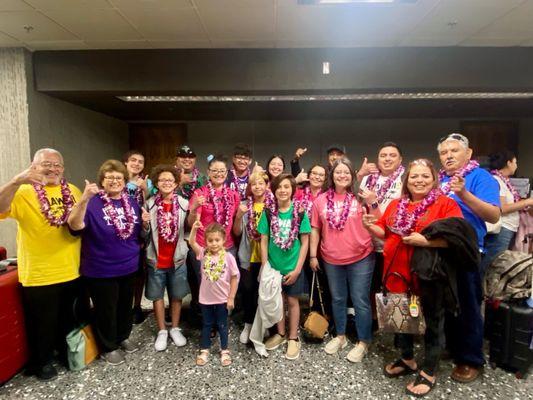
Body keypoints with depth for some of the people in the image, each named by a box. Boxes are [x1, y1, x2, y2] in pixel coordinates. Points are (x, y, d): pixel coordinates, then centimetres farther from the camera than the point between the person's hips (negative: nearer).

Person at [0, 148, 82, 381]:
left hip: (72, 271, 5)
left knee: (69, 319, 23)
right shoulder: (24, 192, -10)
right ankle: (42, 362, 38)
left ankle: (68, 353, 46)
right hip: (39, 275, -4)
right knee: (43, 323, 14)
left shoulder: (73, 191, 5)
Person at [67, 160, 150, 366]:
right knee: (106, 309, 10)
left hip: (129, 266, 6)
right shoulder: (93, 202, -14)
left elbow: (139, 233, 14)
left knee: (125, 305, 21)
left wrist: (146, 222, -8)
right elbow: (75, 225, -31)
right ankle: (109, 347, 30)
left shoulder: (132, 202, 4)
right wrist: (84, 198, -46)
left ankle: (123, 337, 43)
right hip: (101, 270, -5)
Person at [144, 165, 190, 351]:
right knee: (157, 295, 13)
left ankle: (175, 328, 32)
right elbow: (144, 234, -1)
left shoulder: (184, 203, -6)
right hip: (155, 259, 0)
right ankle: (162, 331, 30)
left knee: (176, 295, 14)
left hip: (178, 258, 0)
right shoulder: (149, 204, -5)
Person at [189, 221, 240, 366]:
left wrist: (231, 298, -8)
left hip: (222, 299, -2)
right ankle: (204, 350, 35)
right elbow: (192, 242, -21)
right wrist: (194, 228, -37)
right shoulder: (203, 253, -7)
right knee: (206, 324, 18)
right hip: (206, 298, 2)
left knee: (222, 325, 14)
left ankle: (224, 351, 32)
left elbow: (234, 278, -9)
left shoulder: (228, 257, -14)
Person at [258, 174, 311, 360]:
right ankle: (280, 333, 35)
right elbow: (264, 241, -2)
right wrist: (265, 266, -7)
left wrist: (297, 269, -10)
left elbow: (305, 242, -7)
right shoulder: (268, 212, -6)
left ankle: (293, 338, 28)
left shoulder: (300, 213, -10)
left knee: (292, 301, 11)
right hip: (273, 266, 2)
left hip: (293, 267, -1)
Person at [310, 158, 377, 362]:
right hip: (331, 259, 3)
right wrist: (313, 255, 4)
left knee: (360, 301, 7)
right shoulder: (321, 200, 0)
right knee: (337, 299, 18)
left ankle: (363, 342, 25)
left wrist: (372, 201, -15)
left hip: (360, 258, -2)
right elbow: (315, 229, 4)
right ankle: (340, 336, 38)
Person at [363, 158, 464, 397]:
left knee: (432, 322, 11)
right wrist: (370, 227, -6)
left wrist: (425, 240, -24)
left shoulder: (446, 204, -7)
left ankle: (428, 372, 29)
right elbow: (385, 232, 14)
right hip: (398, 272, 5)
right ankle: (407, 359, 41)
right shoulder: (395, 204, 10)